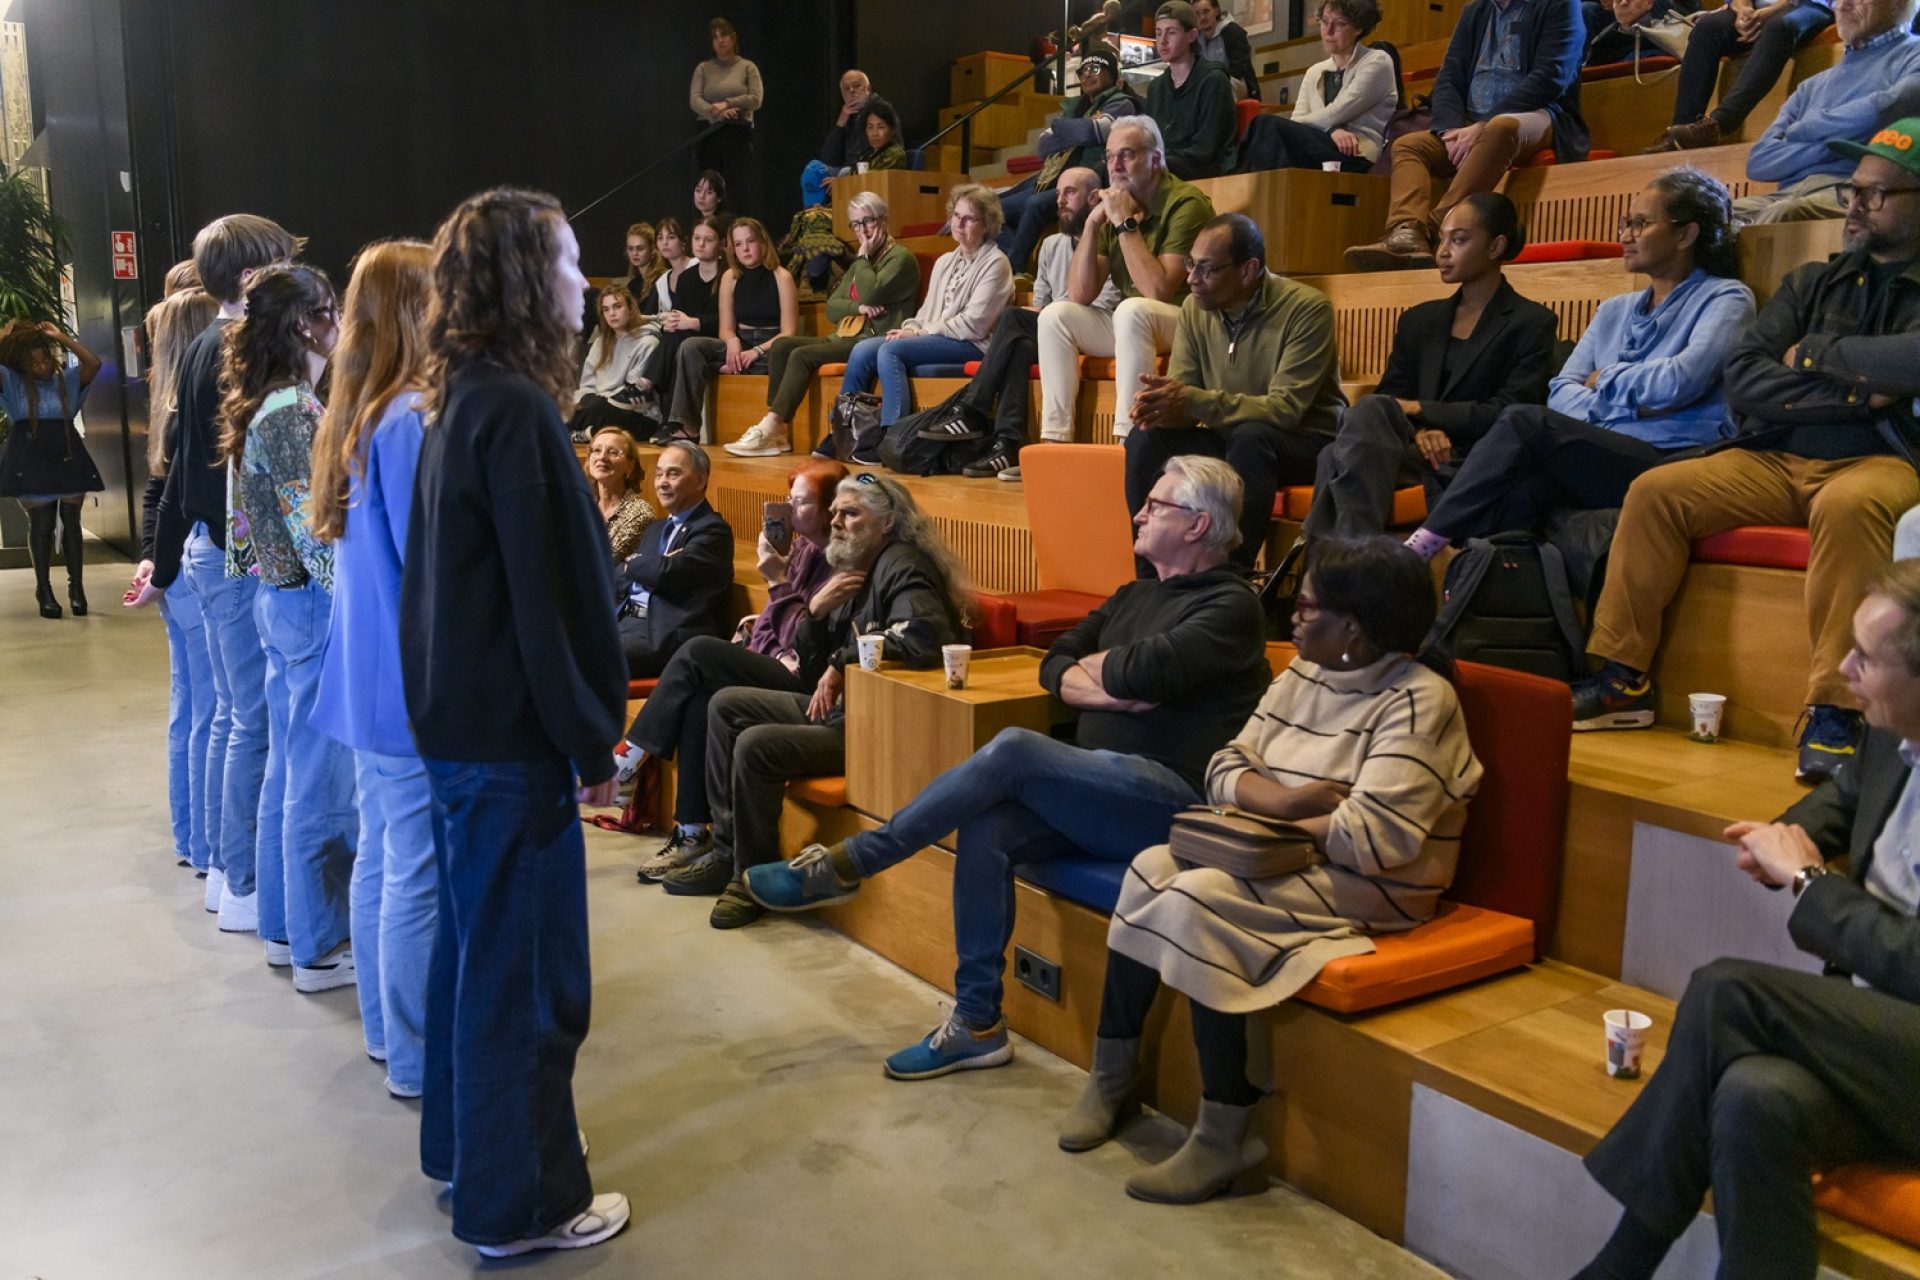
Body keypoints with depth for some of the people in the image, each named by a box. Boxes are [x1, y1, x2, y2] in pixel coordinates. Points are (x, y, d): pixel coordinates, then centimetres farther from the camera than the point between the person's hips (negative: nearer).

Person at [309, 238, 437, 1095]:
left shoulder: (355, 417, 10)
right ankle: (418, 1059, 12)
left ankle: (385, 1027, 33)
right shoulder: (414, 420, -19)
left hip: (369, 675, 10)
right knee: (417, 875, 0)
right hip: (418, 684, -10)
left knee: (379, 857, 18)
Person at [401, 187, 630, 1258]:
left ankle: (466, 1144, 38)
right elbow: (547, 595, -21)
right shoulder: (516, 411, -19)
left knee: (479, 942, 21)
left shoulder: (466, 401, 10)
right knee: (529, 969, 2)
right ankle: (520, 1203, 16)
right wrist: (591, 739, -14)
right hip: (512, 736, -10)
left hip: (461, 719, 10)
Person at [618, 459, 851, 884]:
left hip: (802, 684, -8)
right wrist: (762, 623, 1)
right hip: (771, 664, 8)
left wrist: (778, 582, -21)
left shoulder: (843, 569, -16)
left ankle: (630, 759, -6)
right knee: (701, 699, -18)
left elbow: (808, 646, -20)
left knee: (699, 652, -20)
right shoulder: (804, 549, 10)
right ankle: (693, 831, -14)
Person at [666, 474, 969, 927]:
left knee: (756, 745, -24)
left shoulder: (903, 568, -16)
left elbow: (923, 639, -36)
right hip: (837, 707, 11)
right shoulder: (853, 570, 12)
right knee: (725, 705, 12)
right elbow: (812, 662, 13)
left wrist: (843, 660, -25)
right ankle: (727, 851, 13)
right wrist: (816, 611, -7)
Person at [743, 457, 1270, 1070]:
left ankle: (847, 864, -16)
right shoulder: (1135, 595, 23)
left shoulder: (1231, 606, -4)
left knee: (1014, 750, -27)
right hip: (1098, 792, 7)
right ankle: (976, 1025, -10)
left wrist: (1096, 667, 2)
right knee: (984, 831, -20)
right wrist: (1096, 689, -3)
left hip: (1169, 795, -7)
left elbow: (1146, 669, -20)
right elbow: (1055, 663, 18)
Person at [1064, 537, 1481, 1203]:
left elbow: (1373, 838, -25)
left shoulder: (1417, 701, -15)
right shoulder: (1302, 675, 10)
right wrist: (1284, 800, -15)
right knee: (1152, 867, -12)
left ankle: (1226, 1136, -19)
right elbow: (1226, 768, 5)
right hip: (1284, 863, 8)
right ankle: (1112, 1073, -3)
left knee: (1197, 898, -26)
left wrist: (1277, 822, -12)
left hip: (1366, 891, -8)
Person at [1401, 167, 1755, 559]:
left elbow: (1679, 382, -12)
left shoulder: (1726, 298, 7)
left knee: (1524, 421, -25)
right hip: (1600, 459, 5)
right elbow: (1561, 393, 12)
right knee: (1519, 492, -31)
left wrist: (1604, 380, 5)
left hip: (1673, 465, -5)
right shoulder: (1615, 310, 26)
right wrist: (1630, 408, -6)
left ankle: (1421, 546, -29)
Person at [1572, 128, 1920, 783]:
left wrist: (1815, 353, -4)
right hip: (1777, 459, 5)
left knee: (1849, 506, -38)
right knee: (1656, 491, -14)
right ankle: (1622, 681, -10)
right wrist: (1852, 396, -7)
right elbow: (1742, 378, 3)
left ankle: (1833, 711, -32)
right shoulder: (1812, 282, 18)